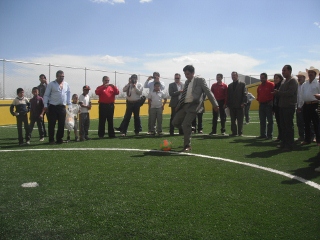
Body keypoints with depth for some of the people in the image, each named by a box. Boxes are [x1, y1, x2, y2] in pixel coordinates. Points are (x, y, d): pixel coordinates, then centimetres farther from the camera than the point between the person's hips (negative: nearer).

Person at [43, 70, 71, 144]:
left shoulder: (66, 84, 11)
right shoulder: (51, 84, -1)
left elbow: (68, 94, 17)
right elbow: (46, 95, 0)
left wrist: (69, 104, 9)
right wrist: (45, 105, -7)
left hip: (62, 107, 4)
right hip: (53, 107, -4)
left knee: (62, 124, 5)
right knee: (51, 124, 0)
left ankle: (59, 139, 16)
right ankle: (51, 140, 9)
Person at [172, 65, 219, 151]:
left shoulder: (200, 80, -1)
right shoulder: (186, 82, 18)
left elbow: (208, 92, -5)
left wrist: (215, 104, -10)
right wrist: (178, 105, 19)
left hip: (193, 105, -7)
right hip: (184, 105, 7)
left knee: (185, 124, -15)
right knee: (175, 122, 1)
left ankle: (187, 146, -2)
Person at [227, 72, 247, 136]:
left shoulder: (242, 84, 4)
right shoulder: (230, 85, 16)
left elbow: (244, 94, -3)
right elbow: (228, 96, 14)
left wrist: (243, 103, -13)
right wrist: (228, 104, 4)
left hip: (239, 105, -4)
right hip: (232, 106, 4)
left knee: (240, 120, 0)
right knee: (233, 120, 5)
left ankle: (240, 132, 7)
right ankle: (234, 132, 12)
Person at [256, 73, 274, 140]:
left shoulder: (271, 84, -6)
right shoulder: (259, 86, 13)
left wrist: (272, 101, -12)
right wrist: (258, 100, 8)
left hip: (268, 104, -7)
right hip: (261, 105, 7)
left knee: (270, 120, -3)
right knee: (262, 121, 9)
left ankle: (269, 135, -2)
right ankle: (263, 134, 16)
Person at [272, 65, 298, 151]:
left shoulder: (293, 81, -7)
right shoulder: (284, 82, 19)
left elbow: (290, 92, -19)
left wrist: (278, 92, -12)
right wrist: (277, 93, -1)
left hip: (289, 107, -8)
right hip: (282, 106, 8)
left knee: (289, 126, -5)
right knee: (283, 126, 11)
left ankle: (289, 145, 0)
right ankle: (283, 143, 18)